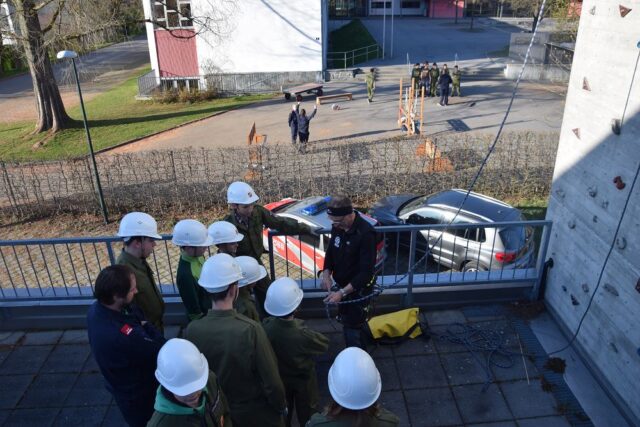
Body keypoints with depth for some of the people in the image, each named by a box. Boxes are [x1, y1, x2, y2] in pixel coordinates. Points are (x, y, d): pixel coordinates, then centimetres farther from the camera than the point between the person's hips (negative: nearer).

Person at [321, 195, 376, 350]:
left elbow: (367, 272, -27)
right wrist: (326, 273, -7)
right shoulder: (338, 227, -6)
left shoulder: (365, 233, -28)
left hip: (358, 289, -7)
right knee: (346, 322, 21)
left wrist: (342, 292, -31)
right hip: (342, 286, 7)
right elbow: (331, 251, 11)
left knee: (352, 330, -1)